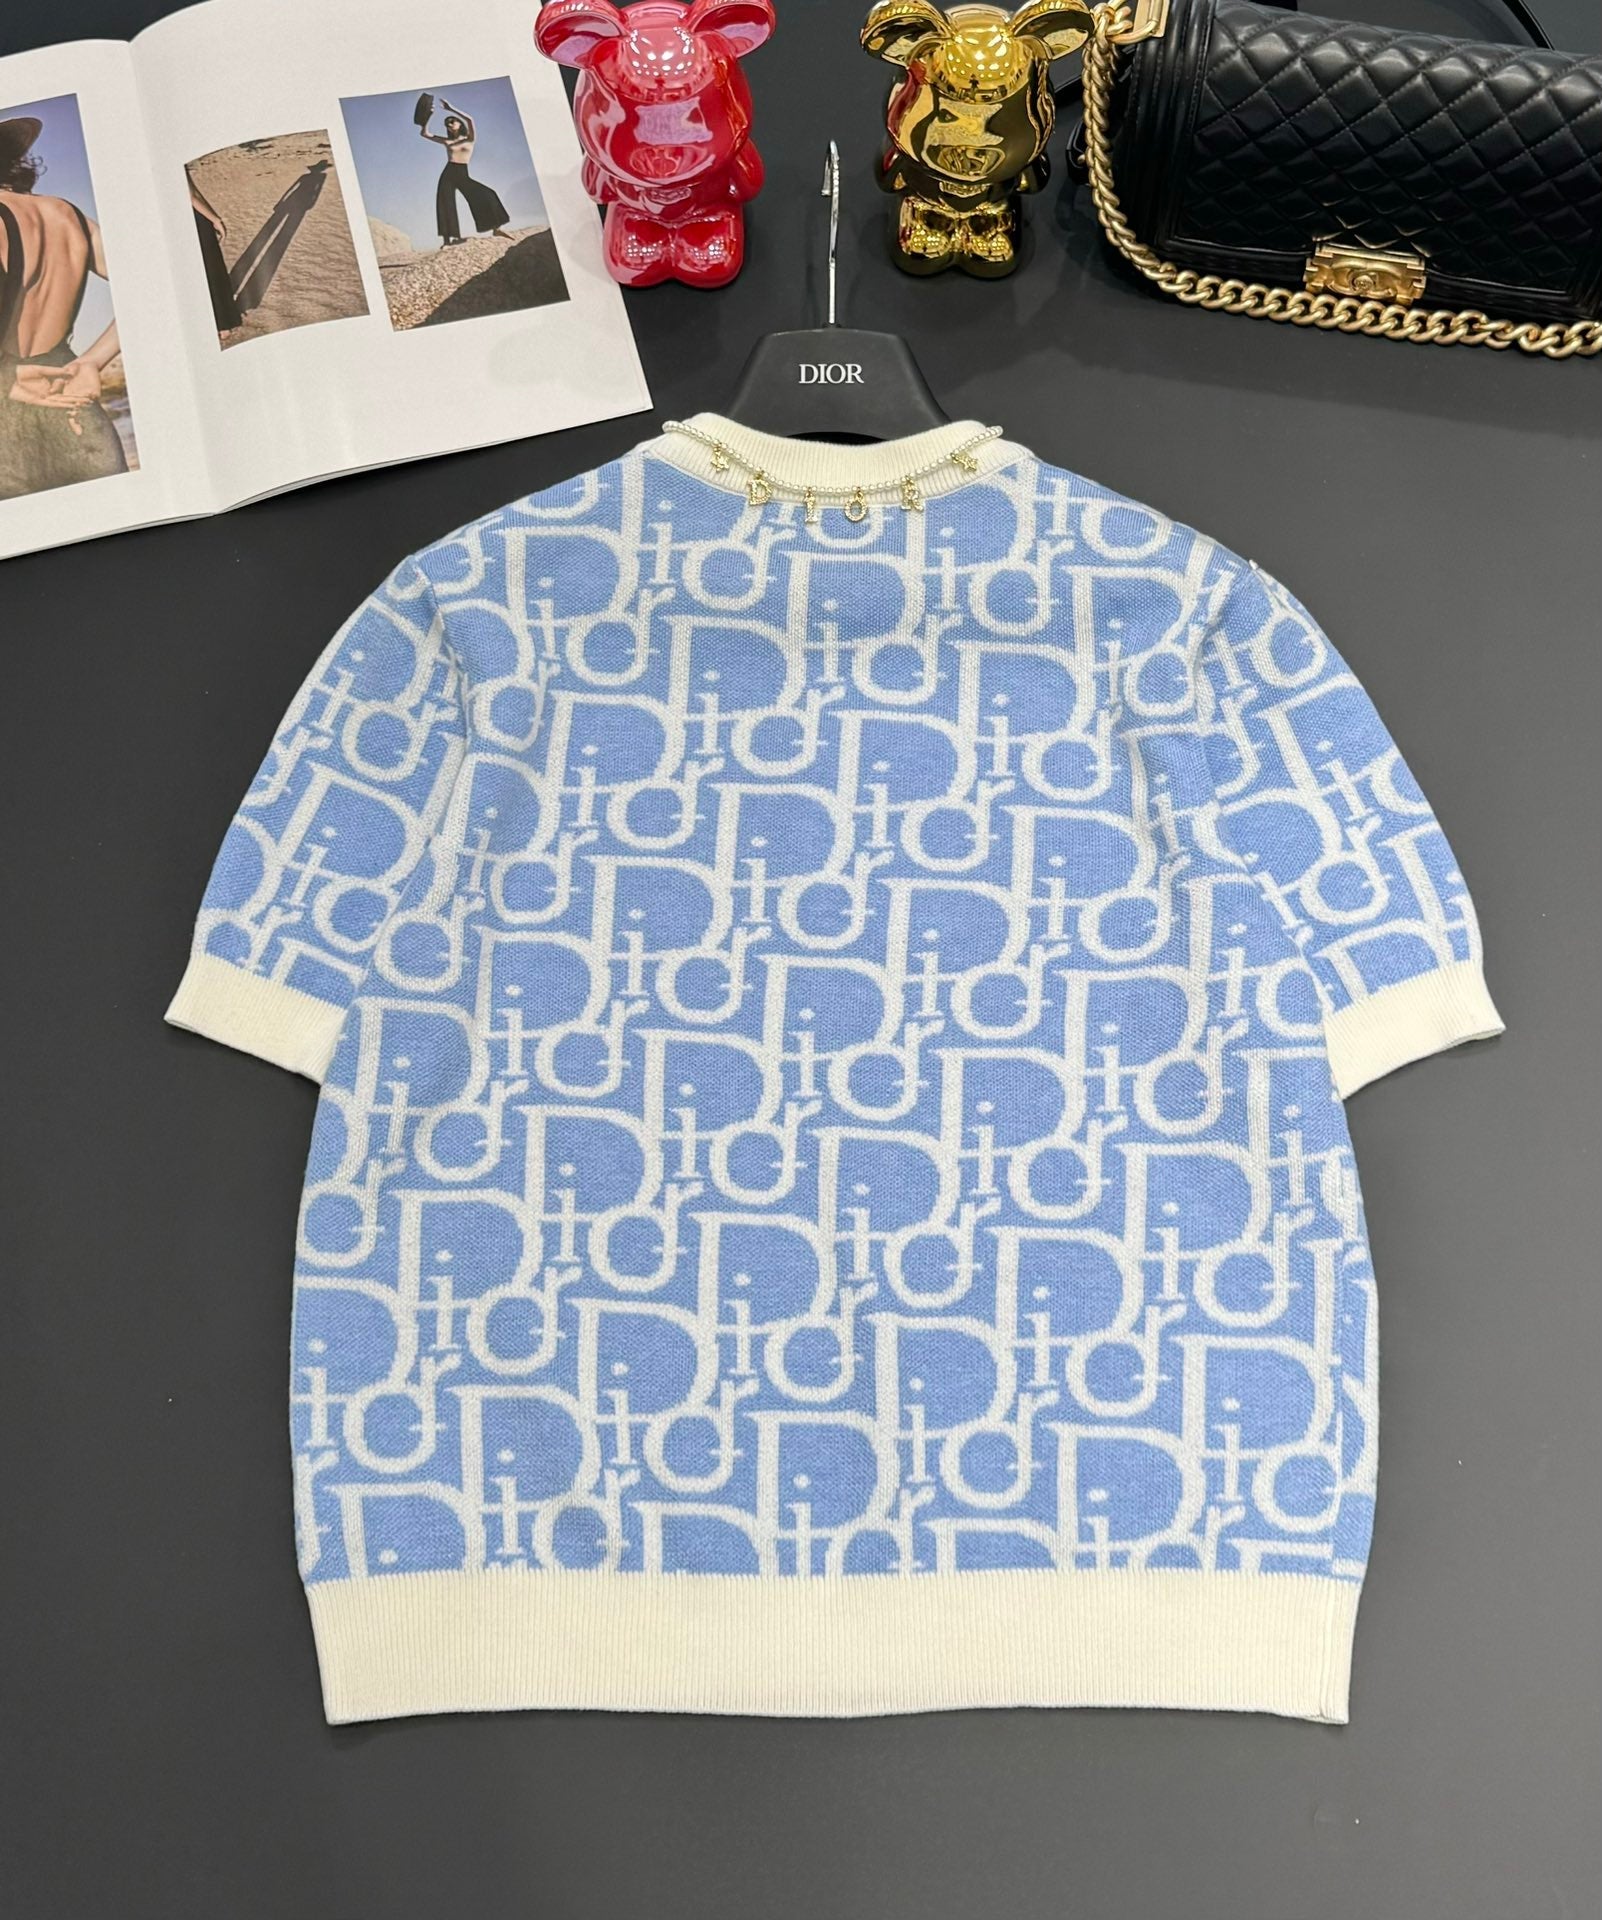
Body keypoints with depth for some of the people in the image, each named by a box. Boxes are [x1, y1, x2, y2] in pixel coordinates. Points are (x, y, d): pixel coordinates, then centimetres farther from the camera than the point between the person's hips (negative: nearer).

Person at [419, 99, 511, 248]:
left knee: (487, 195, -17)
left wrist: (451, 109, -12)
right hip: (448, 174, 2)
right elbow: (424, 133, 15)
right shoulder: (447, 141, 15)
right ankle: (447, 240, -11)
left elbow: (469, 119, -10)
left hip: (463, 175, -2)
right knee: (445, 206, -9)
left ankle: (497, 228, -12)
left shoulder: (470, 139, 7)